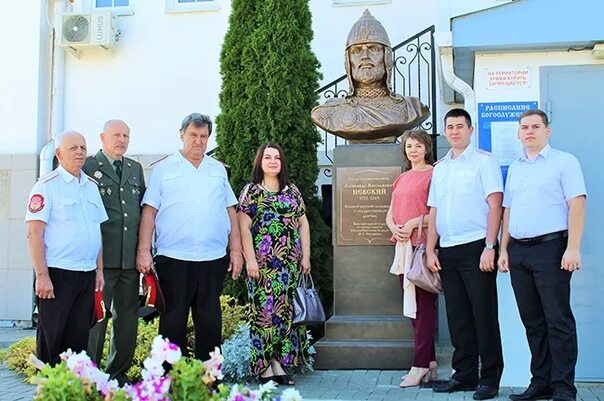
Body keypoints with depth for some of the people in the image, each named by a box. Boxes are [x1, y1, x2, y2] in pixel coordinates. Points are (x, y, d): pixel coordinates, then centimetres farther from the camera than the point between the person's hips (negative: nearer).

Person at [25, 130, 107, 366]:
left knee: (79, 338, 10)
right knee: (51, 338, 2)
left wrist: (99, 270, 12)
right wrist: (42, 276, -15)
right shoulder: (47, 186, -5)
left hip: (87, 275, 6)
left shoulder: (91, 186, 13)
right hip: (56, 274, -5)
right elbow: (34, 233, -10)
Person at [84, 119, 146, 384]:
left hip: (131, 256, 5)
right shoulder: (88, 166, 0)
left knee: (127, 317, 11)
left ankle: (118, 373, 24)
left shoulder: (136, 168, 16)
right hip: (101, 255, -5)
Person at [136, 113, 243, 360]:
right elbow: (149, 211, 0)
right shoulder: (164, 169, 5)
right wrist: (143, 251, -8)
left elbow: (230, 211, 14)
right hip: (173, 257, -3)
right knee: (174, 320, 4)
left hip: (213, 258, 3)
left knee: (210, 320, 9)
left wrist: (236, 250, 8)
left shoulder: (218, 170, 15)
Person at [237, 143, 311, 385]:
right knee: (264, 310, -3)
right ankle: (263, 366, 4)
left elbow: (303, 225, 14)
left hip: (291, 263, 4)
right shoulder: (251, 191, 2)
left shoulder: (293, 191, 14)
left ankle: (279, 361, 12)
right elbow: (244, 228, -4)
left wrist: (306, 256, 7)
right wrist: (250, 259, -12)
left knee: (287, 311, 4)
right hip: (263, 263, -4)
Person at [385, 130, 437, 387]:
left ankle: (420, 365, -1)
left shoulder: (433, 174, -4)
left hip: (423, 245, -8)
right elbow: (390, 214, 18)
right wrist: (394, 228, -2)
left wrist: (414, 223, -17)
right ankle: (430, 361, 20)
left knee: (423, 304, -5)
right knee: (412, 305, 11)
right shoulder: (402, 179, 19)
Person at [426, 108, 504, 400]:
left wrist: (489, 248, -14)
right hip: (447, 252, 6)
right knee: (458, 317, 9)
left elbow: (495, 206, -7)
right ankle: (464, 375, 18)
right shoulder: (439, 168, 17)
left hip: (475, 247, -5)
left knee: (484, 315, -2)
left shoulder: (483, 161, 1)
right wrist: (430, 250, 9)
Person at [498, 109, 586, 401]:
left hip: (550, 248, -6)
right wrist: (504, 250, 12)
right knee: (532, 321, 10)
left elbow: (577, 205, -8)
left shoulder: (564, 162, 1)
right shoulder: (514, 168, 18)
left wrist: (572, 248, -16)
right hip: (518, 251, 6)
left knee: (558, 320, -4)